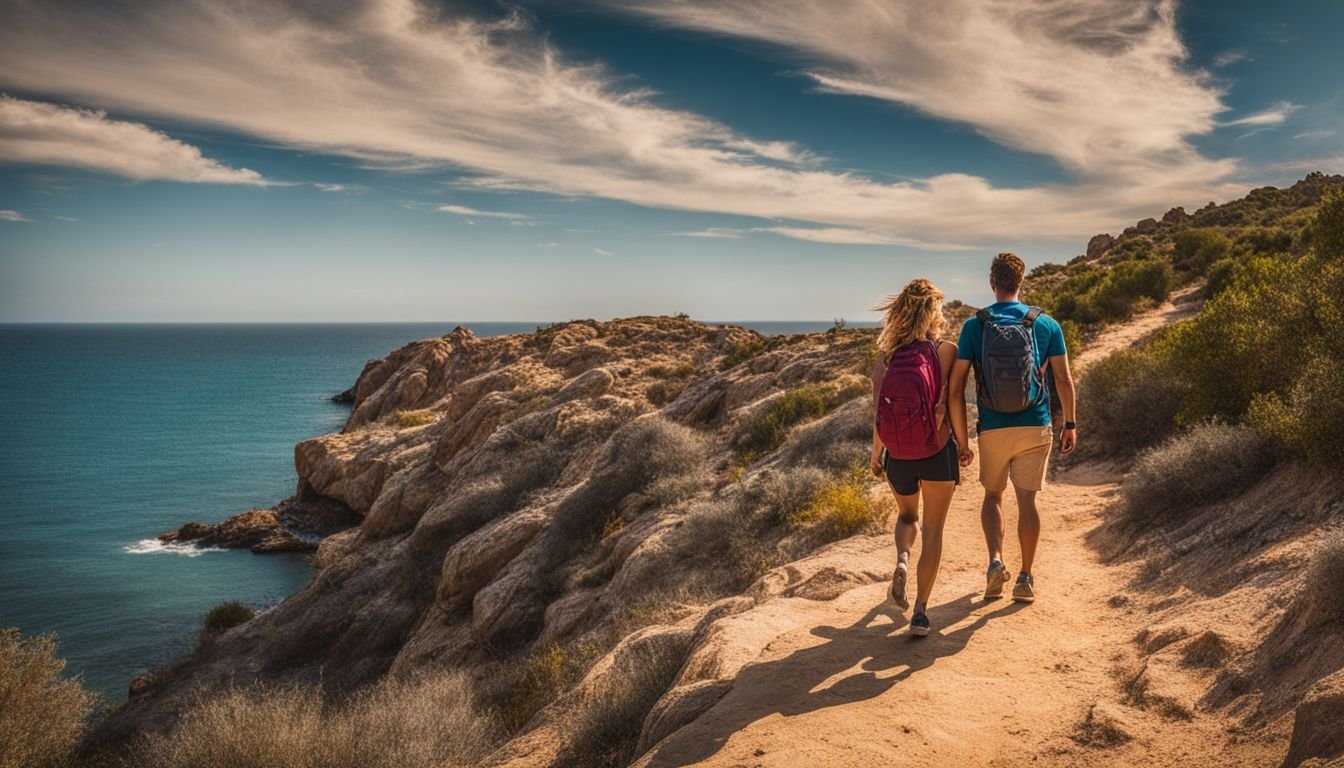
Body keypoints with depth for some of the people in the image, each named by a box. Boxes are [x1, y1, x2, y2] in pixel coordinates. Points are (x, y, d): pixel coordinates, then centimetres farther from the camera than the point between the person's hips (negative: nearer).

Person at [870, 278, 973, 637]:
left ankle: (902, 559, -2)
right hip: (937, 453, -2)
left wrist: (876, 455, 10)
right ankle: (920, 611, 9)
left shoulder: (886, 355, -2)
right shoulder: (945, 351, -8)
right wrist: (964, 445, 6)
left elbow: (878, 409, -2)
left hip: (897, 456, 2)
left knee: (907, 516, 27)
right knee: (933, 530, 10)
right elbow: (954, 402, -9)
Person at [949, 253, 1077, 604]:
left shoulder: (974, 325, -3)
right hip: (1035, 427, 1)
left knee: (993, 496, 17)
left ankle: (995, 561, -2)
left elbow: (957, 383, -4)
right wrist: (1070, 424, 10)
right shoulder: (1046, 324, 1)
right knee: (1027, 499, 7)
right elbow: (1064, 380, 1)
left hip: (992, 428, 0)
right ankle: (1026, 579, 11)